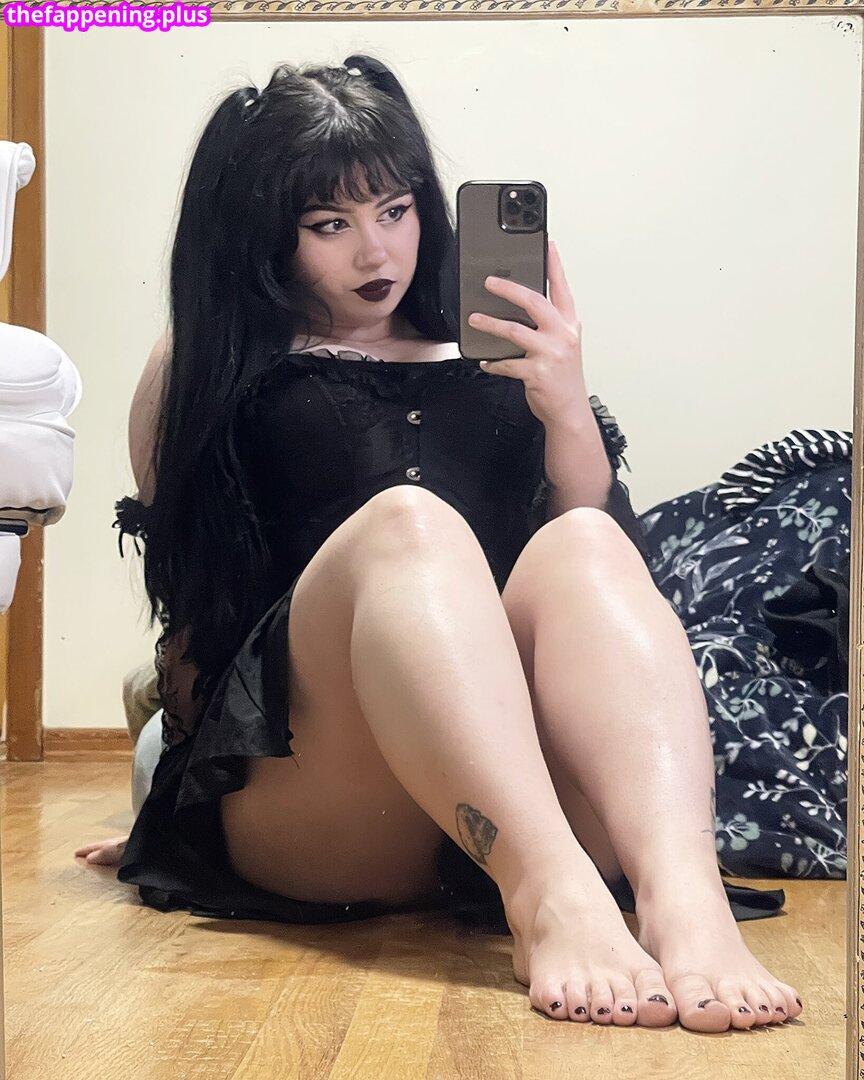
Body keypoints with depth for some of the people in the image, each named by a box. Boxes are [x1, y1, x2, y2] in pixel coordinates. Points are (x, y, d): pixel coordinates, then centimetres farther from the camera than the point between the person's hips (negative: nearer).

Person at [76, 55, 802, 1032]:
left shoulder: (489, 364, 24)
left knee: (585, 547, -26)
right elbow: (188, 596, 19)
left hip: (521, 796, 2)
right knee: (405, 521, -28)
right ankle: (553, 898, -51)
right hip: (295, 810, -2)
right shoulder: (202, 369, 21)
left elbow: (596, 532, 17)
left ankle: (684, 901, -51)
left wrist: (569, 411, 0)